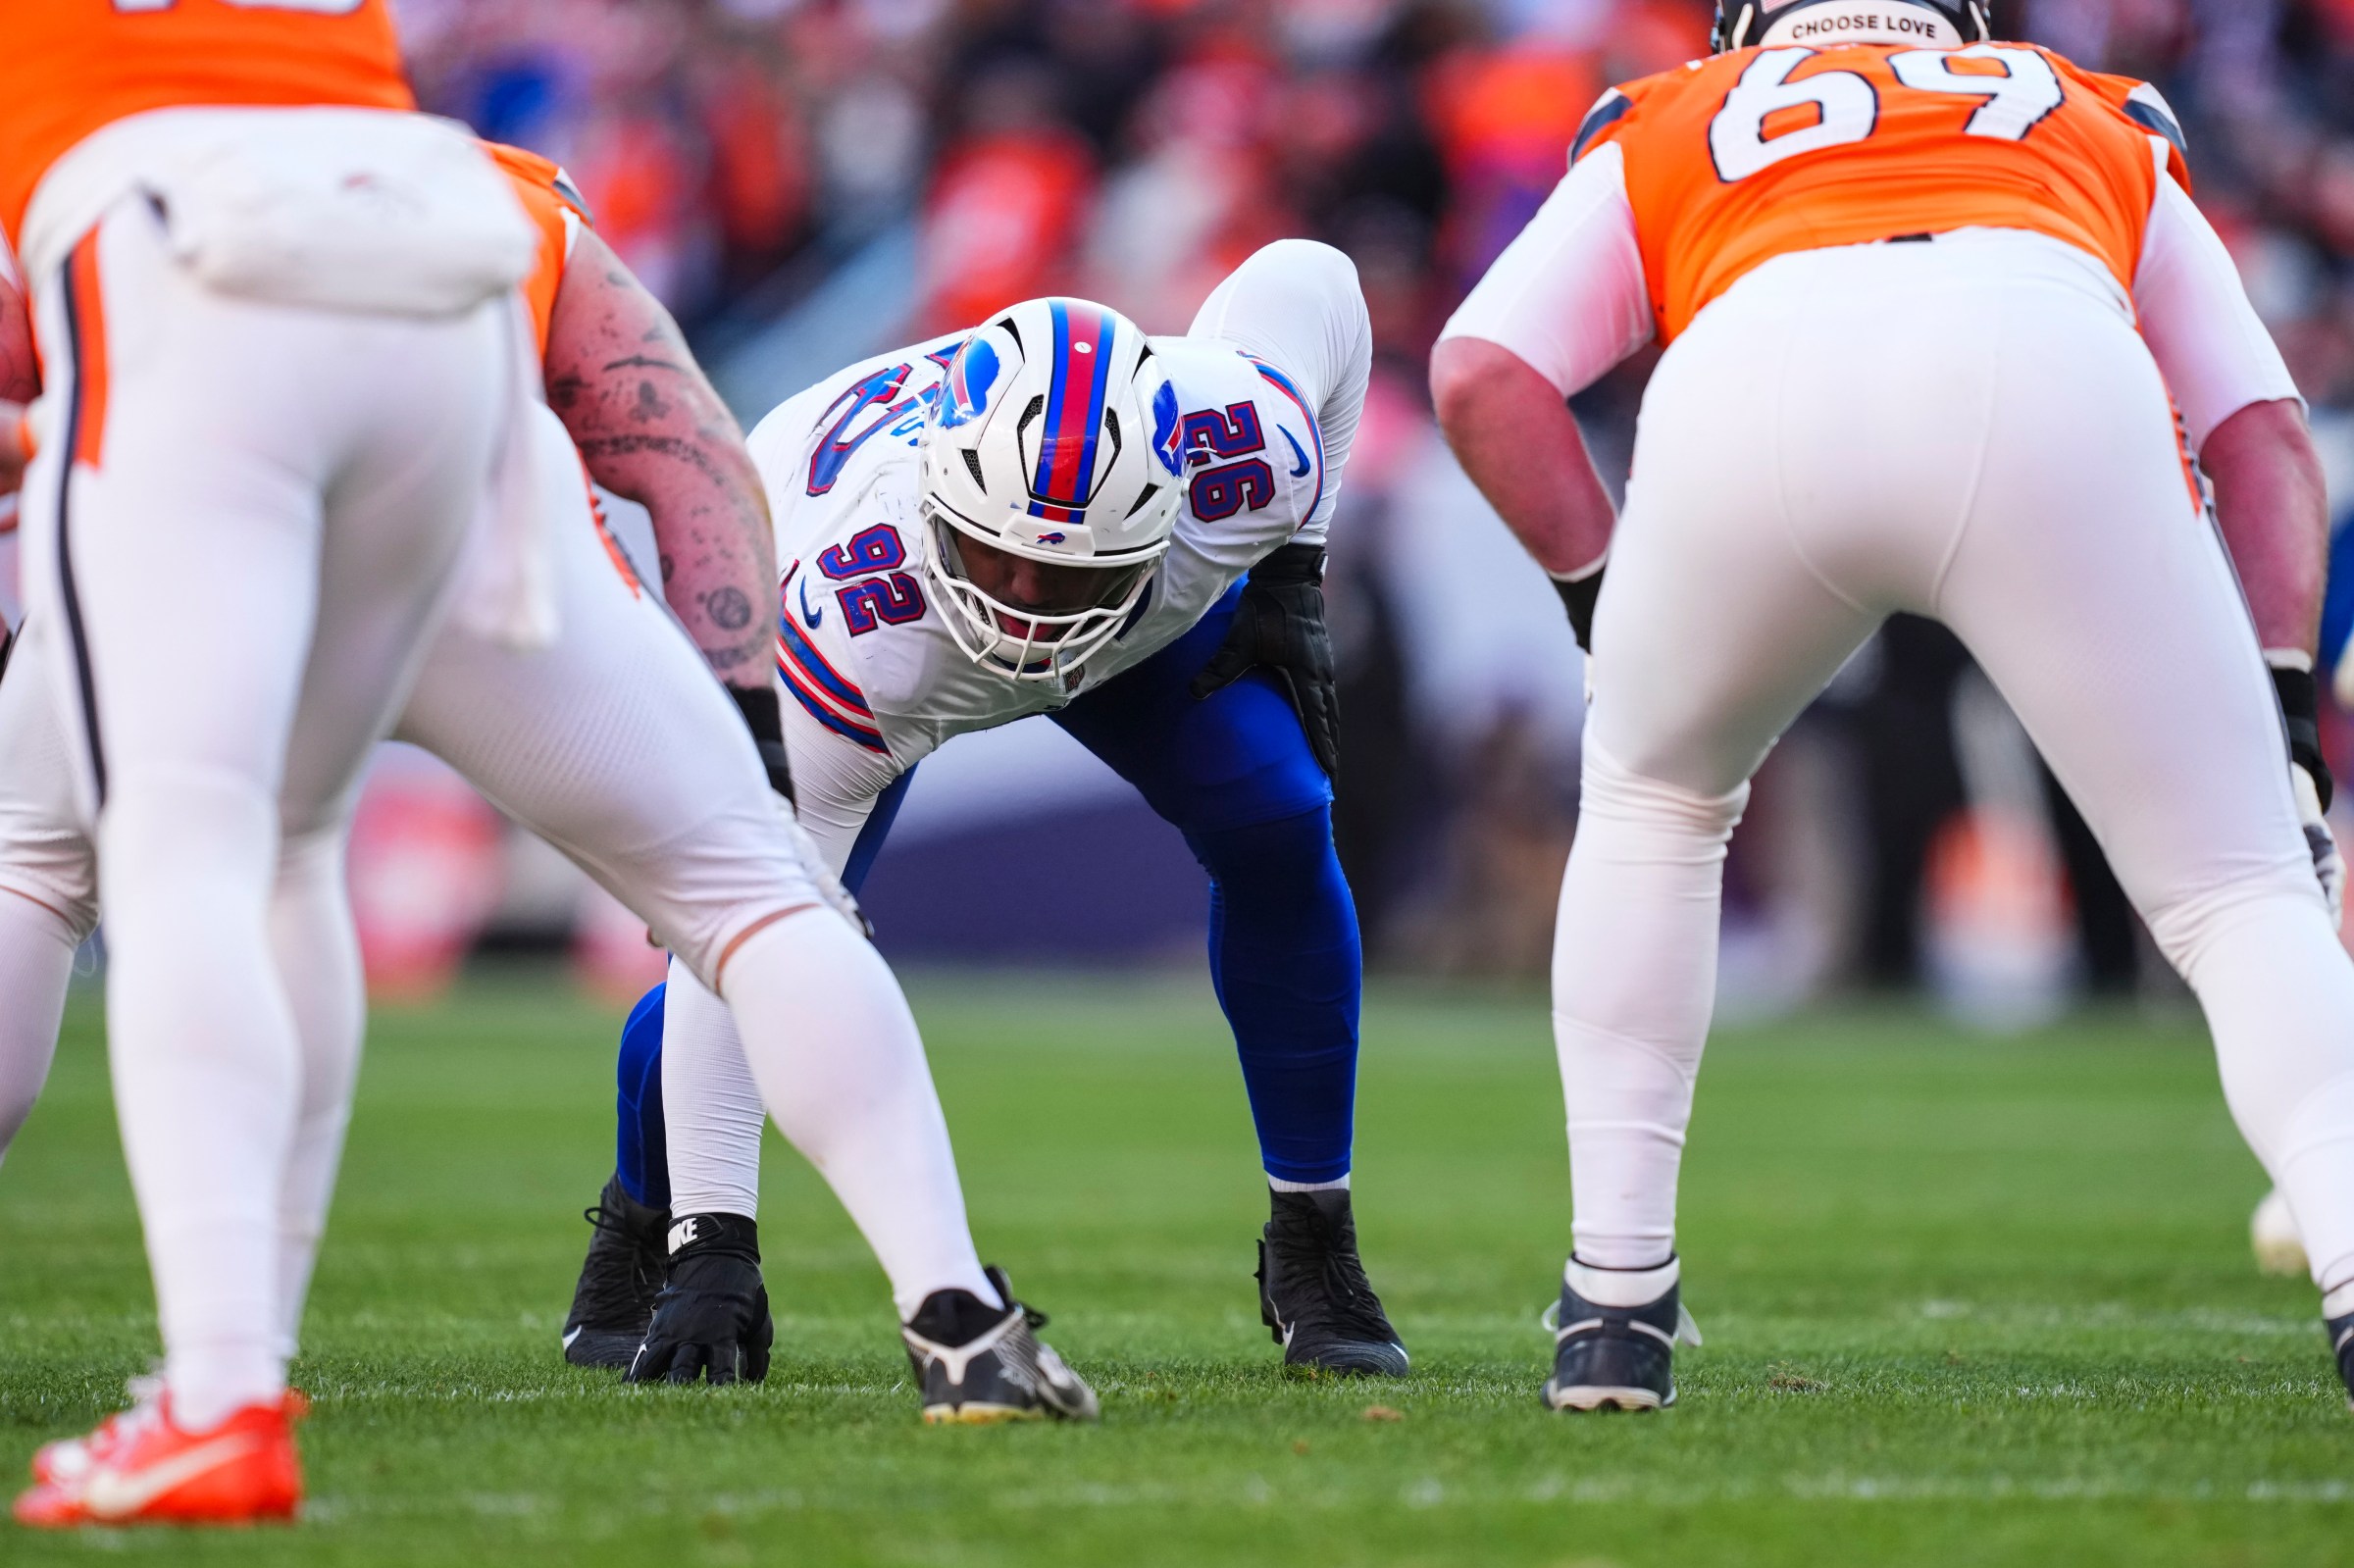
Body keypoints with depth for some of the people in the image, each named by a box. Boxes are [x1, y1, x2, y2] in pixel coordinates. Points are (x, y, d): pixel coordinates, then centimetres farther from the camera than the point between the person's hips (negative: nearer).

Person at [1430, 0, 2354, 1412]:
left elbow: (1480, 371, 23)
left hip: (1757, 385, 1)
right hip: (2052, 369, -1)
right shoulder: (2107, 129, 42)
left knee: (1651, 805, 30)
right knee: (2237, 890, 7)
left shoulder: (1664, 132, 40)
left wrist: (1604, 602, 31)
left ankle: (1618, 1297, 26)